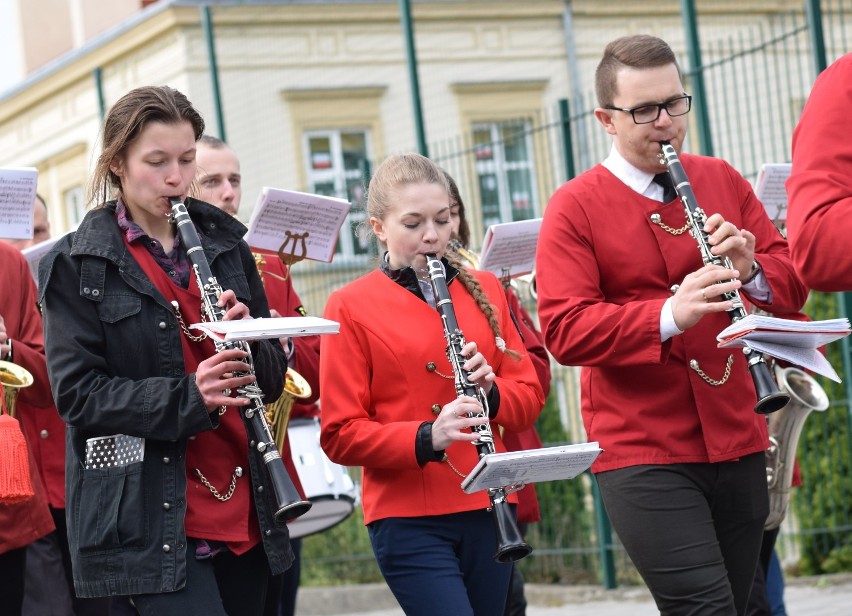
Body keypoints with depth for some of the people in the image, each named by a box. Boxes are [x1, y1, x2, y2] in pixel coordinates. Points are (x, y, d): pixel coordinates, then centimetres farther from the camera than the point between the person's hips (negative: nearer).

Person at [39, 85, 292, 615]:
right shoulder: (79, 264, -2)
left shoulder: (224, 244, 12)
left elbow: (273, 375, 12)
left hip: (242, 509, 5)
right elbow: (76, 391, -9)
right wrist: (187, 398, -22)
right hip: (151, 520, -5)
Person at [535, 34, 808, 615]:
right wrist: (669, 316, -27)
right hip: (640, 451, -5)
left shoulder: (722, 181, 13)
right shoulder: (575, 207, -2)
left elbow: (793, 284, 12)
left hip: (735, 438, 5)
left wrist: (750, 272, -12)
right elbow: (564, 329, -13)